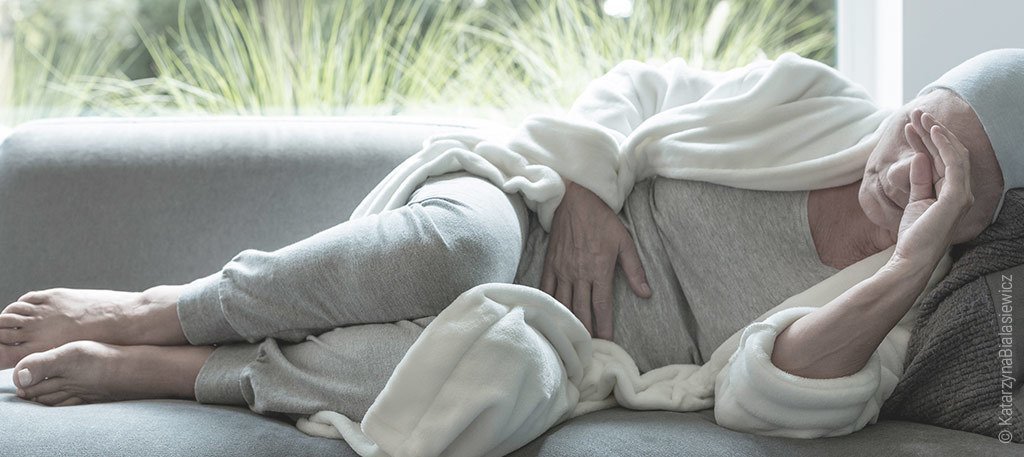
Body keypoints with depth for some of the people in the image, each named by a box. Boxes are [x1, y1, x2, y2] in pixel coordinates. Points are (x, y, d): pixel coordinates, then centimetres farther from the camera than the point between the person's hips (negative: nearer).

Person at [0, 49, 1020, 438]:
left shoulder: (875, 313, -3)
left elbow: (785, 385, -24)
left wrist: (918, 258, -33)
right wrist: (584, 189, -9)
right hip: (505, 208, 1)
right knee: (457, 250, -39)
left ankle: (143, 371, -22)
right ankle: (151, 310, -18)